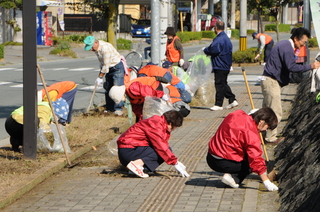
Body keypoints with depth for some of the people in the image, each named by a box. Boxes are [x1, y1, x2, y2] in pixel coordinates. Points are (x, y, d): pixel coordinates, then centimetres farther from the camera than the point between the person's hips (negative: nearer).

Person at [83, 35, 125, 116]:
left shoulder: (105, 47, -28)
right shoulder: (96, 48, 0)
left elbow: (106, 65, -24)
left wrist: (100, 77, -17)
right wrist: (100, 74, 12)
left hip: (117, 67, -9)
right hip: (109, 68, 9)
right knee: (108, 88, 6)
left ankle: (118, 109, -12)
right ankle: (109, 108, 13)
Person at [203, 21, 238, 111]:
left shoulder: (219, 39, -18)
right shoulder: (226, 38, 15)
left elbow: (212, 50, -25)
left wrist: (205, 50, -3)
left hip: (220, 66, -10)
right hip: (226, 65, 10)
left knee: (219, 84, -5)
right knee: (223, 84, 17)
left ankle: (218, 104, -1)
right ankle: (232, 100, 17)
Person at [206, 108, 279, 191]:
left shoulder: (238, 114, 5)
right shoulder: (251, 133, -19)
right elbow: (256, 159, -21)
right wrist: (266, 182, -20)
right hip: (221, 164, -9)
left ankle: (232, 176, 6)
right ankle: (233, 178, -10)